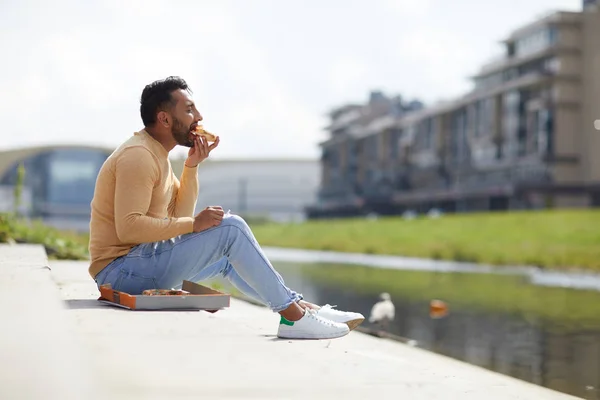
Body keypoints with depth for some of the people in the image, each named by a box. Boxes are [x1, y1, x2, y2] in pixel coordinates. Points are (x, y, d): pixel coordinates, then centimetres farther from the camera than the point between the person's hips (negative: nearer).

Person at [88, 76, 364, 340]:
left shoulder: (155, 153, 15)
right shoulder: (138, 155, -17)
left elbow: (179, 215, 13)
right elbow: (128, 227, -27)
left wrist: (192, 166, 2)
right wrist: (194, 225, -22)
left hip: (138, 264, 10)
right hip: (122, 269, -10)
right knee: (231, 227, -16)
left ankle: (304, 307, 14)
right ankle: (292, 315, -10)